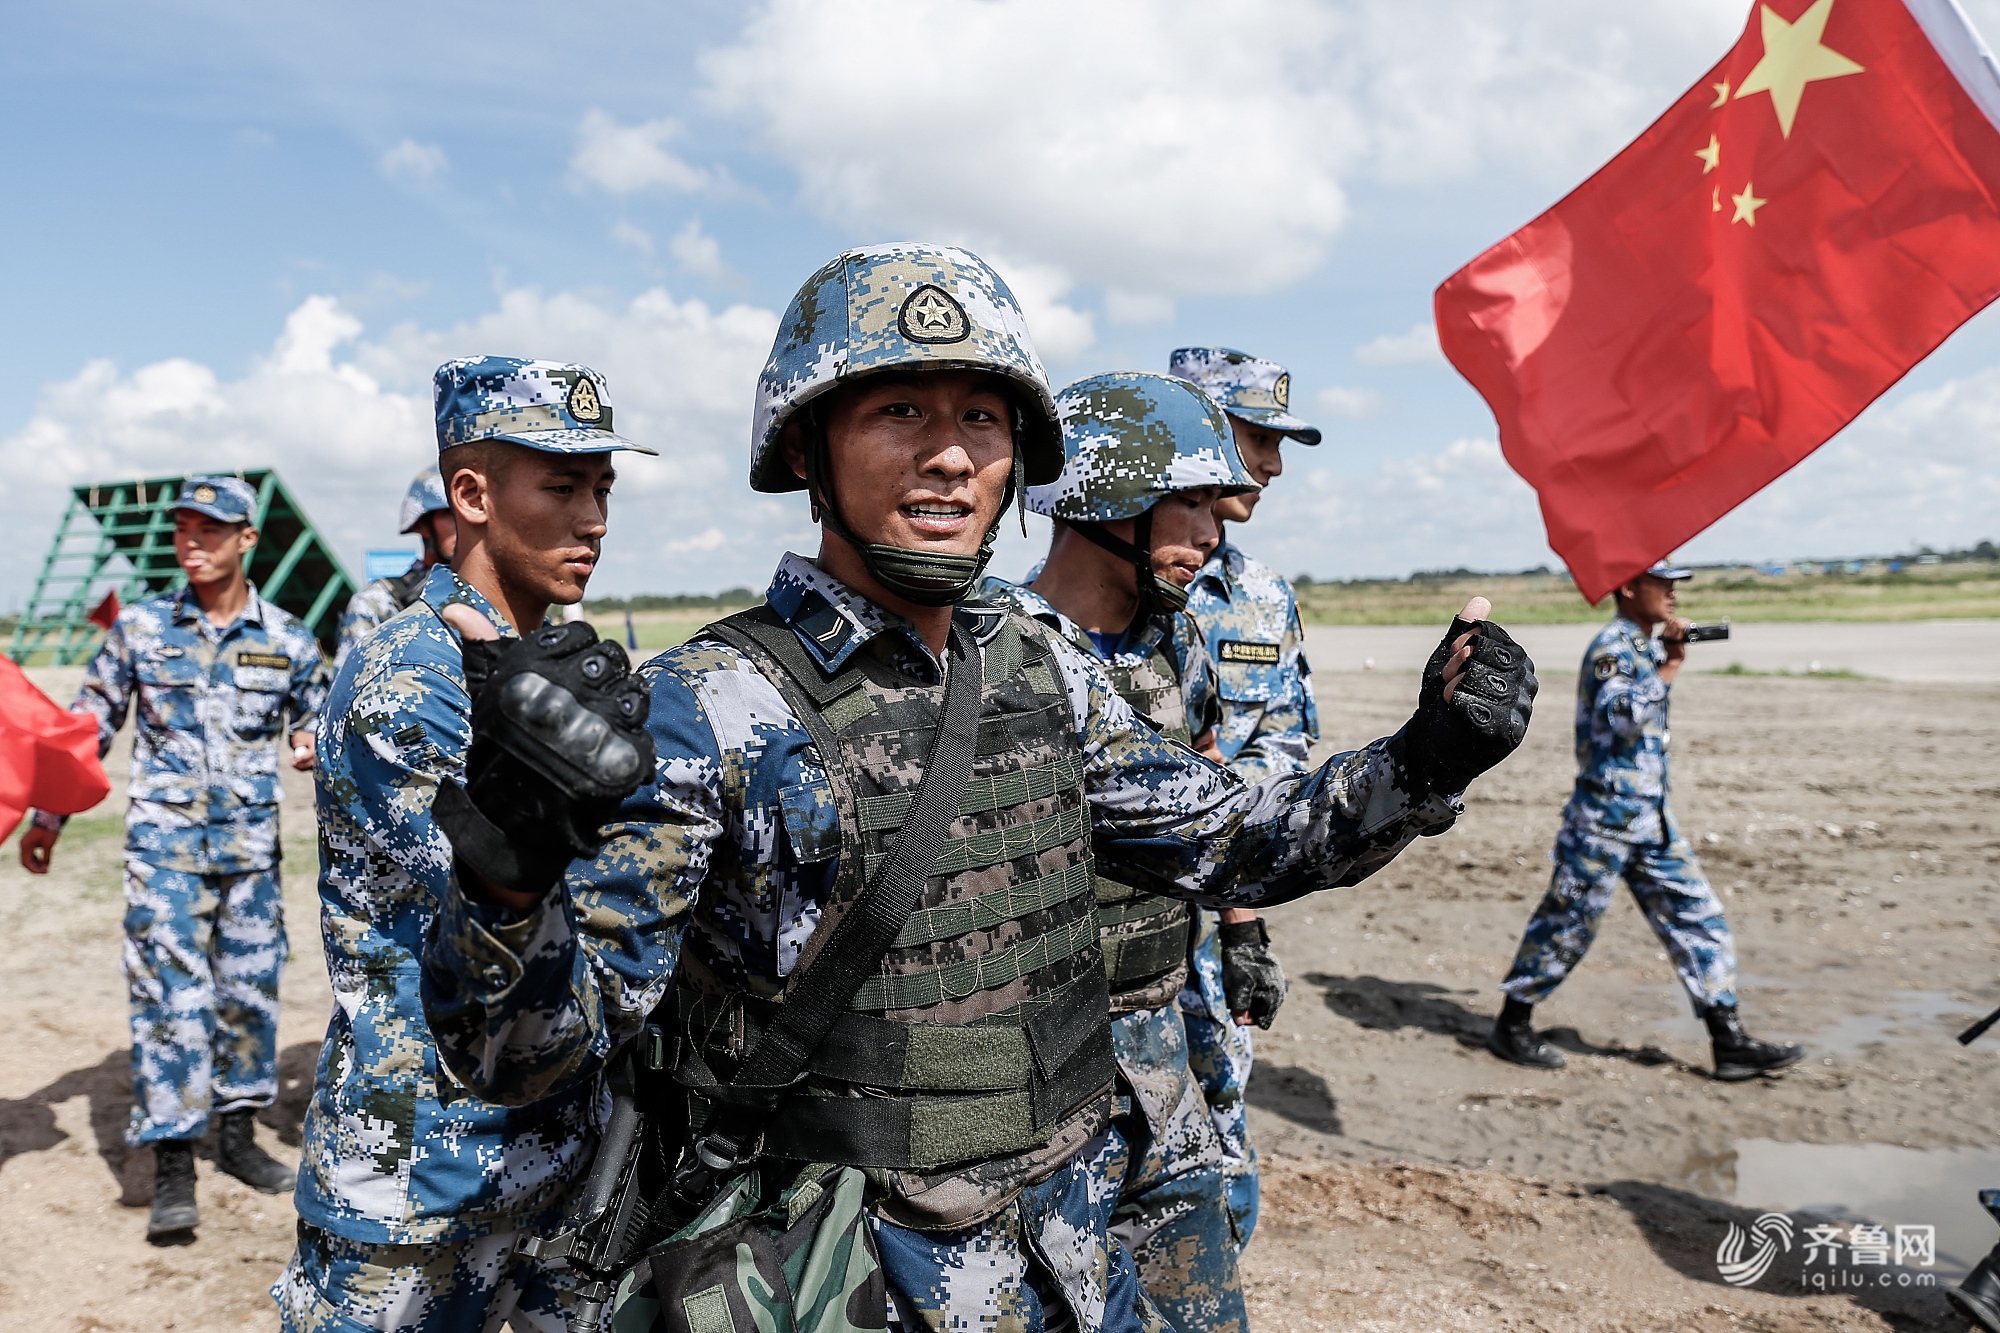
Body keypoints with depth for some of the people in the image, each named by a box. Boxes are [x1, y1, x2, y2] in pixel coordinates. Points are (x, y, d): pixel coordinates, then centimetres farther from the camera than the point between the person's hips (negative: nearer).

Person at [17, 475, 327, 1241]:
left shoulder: (288, 641, 3)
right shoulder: (139, 628, 2)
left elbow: (316, 724, 14)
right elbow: (88, 725, 8)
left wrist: (314, 746, -9)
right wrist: (48, 814, 9)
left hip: (252, 844, 2)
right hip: (163, 842, -1)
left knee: (250, 989, 9)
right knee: (169, 995, -5)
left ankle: (237, 1135, 26)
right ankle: (172, 1169, 1)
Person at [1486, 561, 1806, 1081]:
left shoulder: (1647, 646, 14)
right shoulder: (1611, 647, -13)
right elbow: (1622, 716, -29)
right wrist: (1670, 665, -23)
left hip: (1652, 818, 9)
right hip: (1606, 817, -9)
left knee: (1698, 917, 5)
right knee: (1567, 922, 1)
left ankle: (1730, 1043, 10)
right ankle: (1512, 1025, 14)